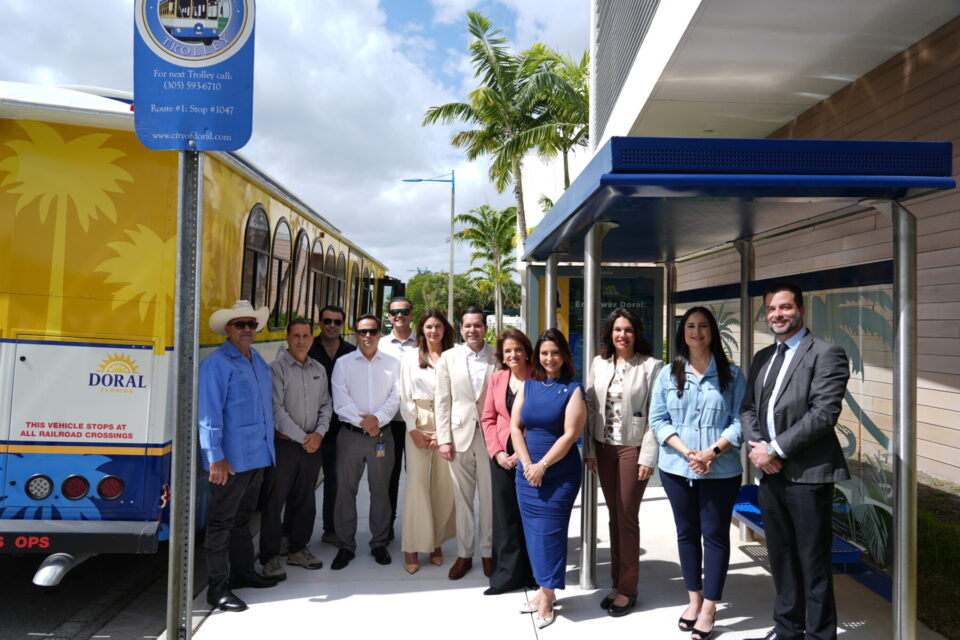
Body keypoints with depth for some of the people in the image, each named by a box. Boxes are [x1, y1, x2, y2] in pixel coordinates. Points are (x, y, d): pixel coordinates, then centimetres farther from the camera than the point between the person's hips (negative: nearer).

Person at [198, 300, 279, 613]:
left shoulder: (260, 362, 13)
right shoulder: (216, 363, -12)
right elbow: (208, 413, -18)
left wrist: (268, 443, 18)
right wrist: (215, 456, -22)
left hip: (257, 455, 8)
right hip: (231, 458, -8)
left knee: (242, 517, 20)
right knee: (221, 521, 2)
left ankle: (243, 571, 33)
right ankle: (217, 587, 11)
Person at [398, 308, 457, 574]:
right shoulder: (410, 356, 8)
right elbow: (405, 396, 6)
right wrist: (414, 429, -3)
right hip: (418, 423, 0)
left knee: (444, 484, 2)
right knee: (417, 482, -5)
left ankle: (436, 542, 16)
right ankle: (412, 546, 3)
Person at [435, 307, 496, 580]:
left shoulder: (497, 357, 1)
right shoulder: (448, 357, 4)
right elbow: (442, 401, 3)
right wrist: (444, 439, -2)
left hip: (490, 434, -1)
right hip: (460, 435, 1)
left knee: (489, 497, 8)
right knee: (462, 497, 10)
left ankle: (488, 552, 24)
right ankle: (464, 554, 23)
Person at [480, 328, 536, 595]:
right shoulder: (496, 378, 6)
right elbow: (488, 418, 9)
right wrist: (497, 451, -2)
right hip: (502, 456, 3)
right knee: (505, 514, 6)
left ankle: (531, 572, 22)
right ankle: (507, 574, 18)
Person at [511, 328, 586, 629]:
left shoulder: (573, 389, -6)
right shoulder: (528, 385, 6)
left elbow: (570, 434, -13)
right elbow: (515, 426, 4)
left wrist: (542, 465, -14)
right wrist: (527, 464, -7)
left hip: (560, 473, -4)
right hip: (527, 471, 4)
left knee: (550, 532, 1)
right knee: (533, 531, 10)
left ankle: (547, 597, 14)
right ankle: (544, 589, 26)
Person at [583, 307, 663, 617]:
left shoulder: (651, 366, -7)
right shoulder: (598, 364, 6)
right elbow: (590, 408, 6)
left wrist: (648, 457, -13)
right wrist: (589, 450, 4)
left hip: (633, 448, -4)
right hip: (604, 448, 4)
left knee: (627, 517, 2)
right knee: (614, 517, 12)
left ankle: (627, 588, 16)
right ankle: (617, 582, 24)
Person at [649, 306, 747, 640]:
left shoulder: (732, 374, 0)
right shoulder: (668, 374, 3)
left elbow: (739, 422, -5)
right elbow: (657, 419, -1)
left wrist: (711, 452, -17)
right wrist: (685, 451, -13)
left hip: (720, 471, -2)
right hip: (676, 469, 2)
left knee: (716, 535, 5)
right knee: (686, 533, 13)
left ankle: (709, 608, 18)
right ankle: (694, 599, 28)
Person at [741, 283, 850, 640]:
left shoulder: (826, 354, -7)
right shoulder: (763, 357, 15)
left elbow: (824, 413, -16)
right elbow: (748, 408, 13)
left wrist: (776, 449, -16)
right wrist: (757, 446, -6)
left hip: (808, 475, -6)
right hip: (769, 473, 6)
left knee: (813, 563, 5)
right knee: (781, 557, 17)